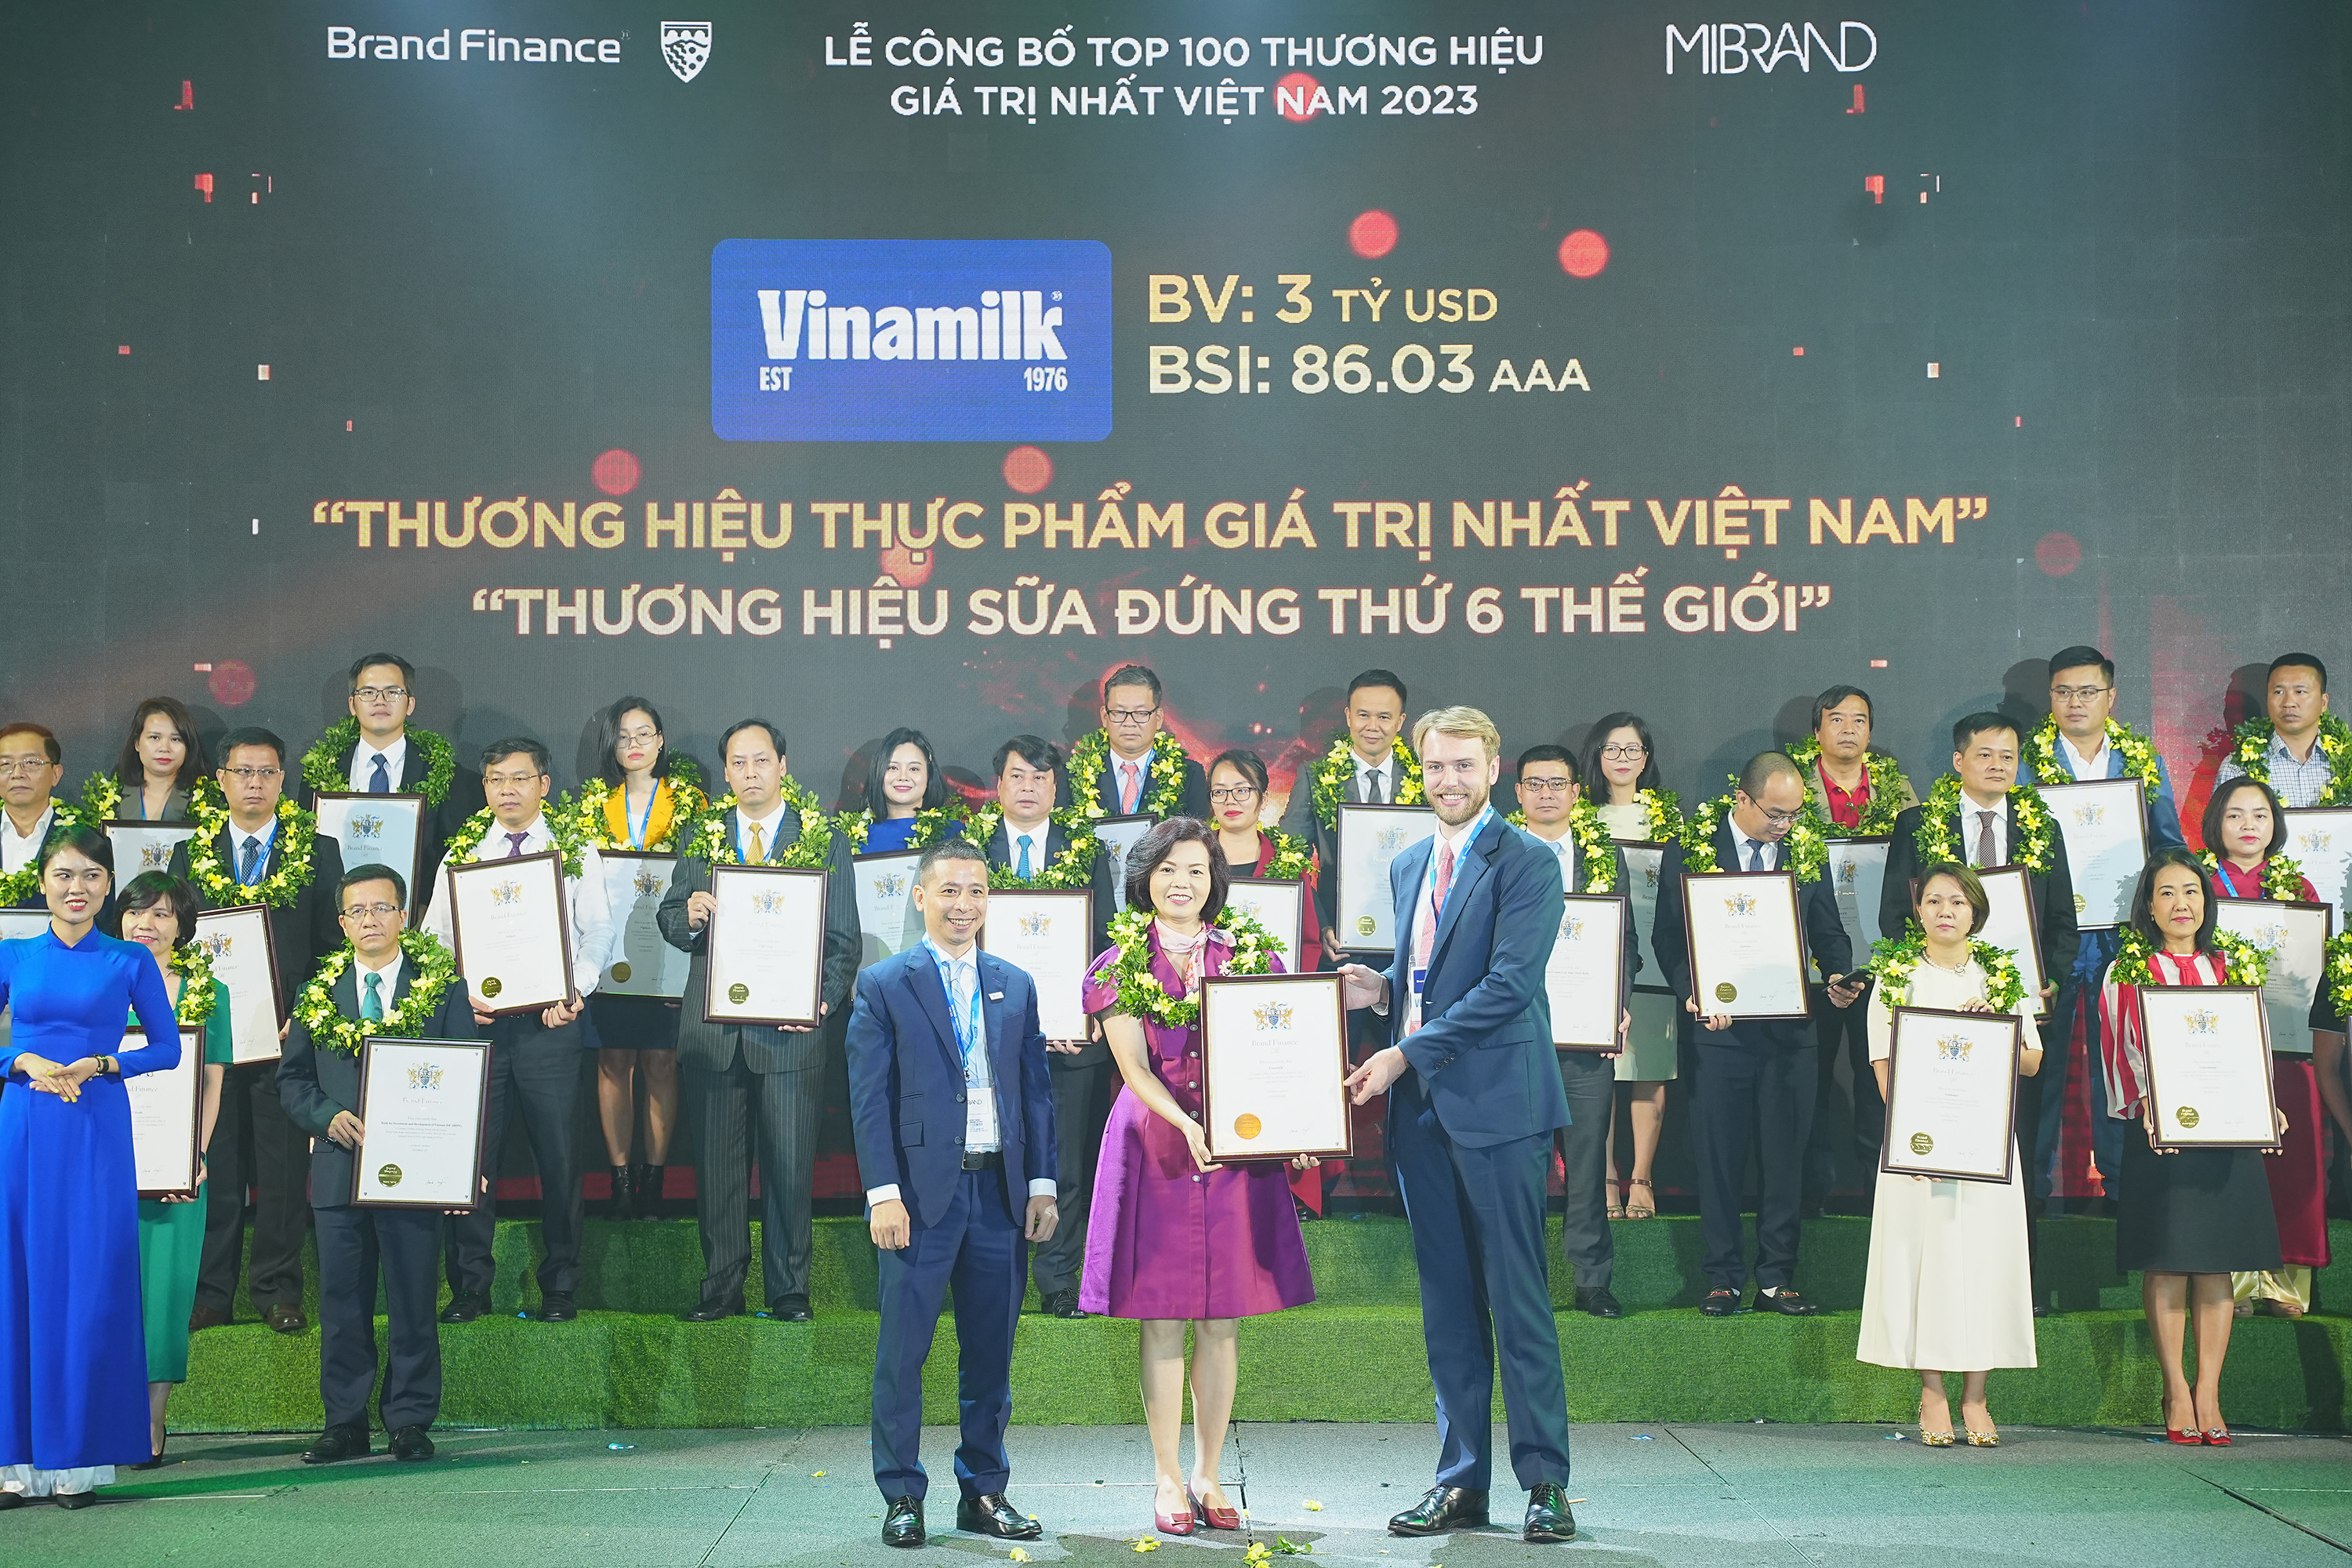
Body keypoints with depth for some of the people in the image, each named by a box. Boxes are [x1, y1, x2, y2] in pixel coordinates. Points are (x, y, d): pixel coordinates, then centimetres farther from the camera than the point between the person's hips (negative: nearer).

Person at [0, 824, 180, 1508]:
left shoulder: (131, 962, 5)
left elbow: (167, 1048, 6)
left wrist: (99, 1065, -9)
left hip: (97, 1131, -1)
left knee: (89, 1286, -2)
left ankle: (78, 1457, 5)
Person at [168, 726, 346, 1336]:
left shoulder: (318, 852, 6)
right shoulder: (191, 855, 10)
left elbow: (333, 944, 5)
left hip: (289, 1029, -1)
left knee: (283, 1167, 1)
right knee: (213, 1167, 4)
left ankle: (278, 1290, 9)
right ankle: (211, 1293, 11)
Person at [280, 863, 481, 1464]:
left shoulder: (443, 989, 4)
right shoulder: (318, 994, 11)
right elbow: (292, 1079, 13)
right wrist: (329, 1116, -8)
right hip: (338, 1167, 2)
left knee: (414, 1300, 2)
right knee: (341, 1302, 7)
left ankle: (411, 1422, 12)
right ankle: (345, 1422, 15)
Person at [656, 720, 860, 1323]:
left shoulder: (824, 841, 5)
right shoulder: (702, 839, 11)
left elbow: (843, 939, 3)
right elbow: (669, 921, 12)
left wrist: (823, 999, -12)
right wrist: (688, 915, -12)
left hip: (790, 1030, -2)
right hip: (713, 1030, 2)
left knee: (790, 1167, 0)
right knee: (716, 1165, 6)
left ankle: (789, 1290, 10)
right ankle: (721, 1288, 15)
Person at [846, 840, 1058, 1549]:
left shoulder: (1016, 986, 13)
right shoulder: (883, 985, 0)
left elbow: (1036, 1089, 13)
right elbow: (868, 1098, -4)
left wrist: (1042, 1184, 5)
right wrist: (883, 1192, -11)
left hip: (1000, 1194, 4)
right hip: (921, 1193, -4)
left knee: (991, 1352, 9)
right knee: (902, 1351, 0)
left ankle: (984, 1491, 19)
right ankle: (902, 1496, 10)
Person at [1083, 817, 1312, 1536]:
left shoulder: (1250, 957, 8)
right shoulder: (1120, 965, 3)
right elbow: (1134, 1065, -6)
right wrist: (1185, 1124, -22)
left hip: (1238, 1147, 2)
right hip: (1155, 1146, -2)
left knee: (1223, 1319, 4)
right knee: (1162, 1317, 0)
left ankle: (1209, 1475, 13)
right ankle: (1168, 1476, 9)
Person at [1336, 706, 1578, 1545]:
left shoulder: (1527, 863, -7)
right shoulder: (1408, 866, 18)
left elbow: (1507, 984, -16)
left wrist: (1406, 1053, -16)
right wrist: (1382, 987, 5)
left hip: (1497, 1104, -7)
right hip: (1421, 1105, 7)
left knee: (1516, 1298, -4)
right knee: (1446, 1302, 9)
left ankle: (1545, 1482, 4)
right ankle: (1461, 1481, 16)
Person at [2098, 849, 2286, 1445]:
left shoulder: (2234, 969, 13)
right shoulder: (2128, 973, 5)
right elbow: (2122, 1053, 1)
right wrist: (2147, 1109, -14)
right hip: (2160, 1138, -3)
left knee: (2217, 1265, 2)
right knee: (2167, 1264, -3)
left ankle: (2209, 1394, 5)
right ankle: (2177, 1394, 4)